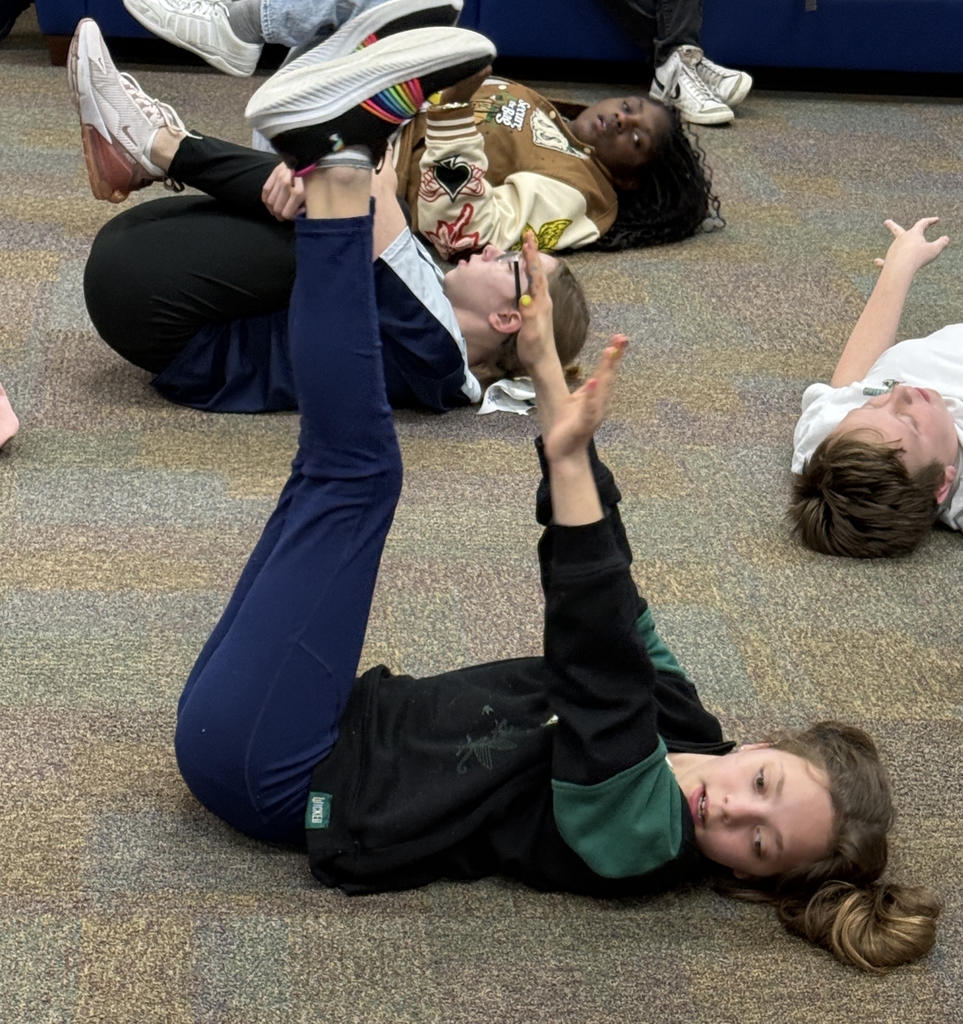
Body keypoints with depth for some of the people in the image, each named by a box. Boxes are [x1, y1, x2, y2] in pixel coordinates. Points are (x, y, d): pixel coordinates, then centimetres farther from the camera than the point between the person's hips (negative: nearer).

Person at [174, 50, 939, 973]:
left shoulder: (636, 841, -21)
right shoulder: (675, 714, 1)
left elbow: (600, 661, -36)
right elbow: (608, 603, 1)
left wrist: (569, 461, -47)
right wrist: (547, 371, -6)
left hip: (273, 775, -7)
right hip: (344, 732, 7)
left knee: (357, 465, -17)